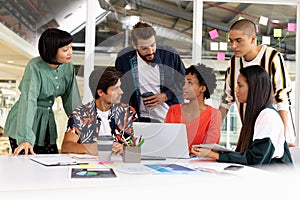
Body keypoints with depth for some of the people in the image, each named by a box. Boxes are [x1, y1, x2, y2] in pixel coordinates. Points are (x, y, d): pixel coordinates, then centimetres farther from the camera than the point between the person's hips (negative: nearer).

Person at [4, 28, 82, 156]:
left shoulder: (68, 67, -4)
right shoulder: (35, 67, -22)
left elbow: (72, 99, 4)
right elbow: (28, 102, -31)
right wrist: (26, 138, -40)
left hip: (47, 123, 6)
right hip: (24, 123, -5)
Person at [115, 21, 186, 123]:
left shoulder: (171, 55, -4)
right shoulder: (123, 59, -3)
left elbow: (183, 81, 9)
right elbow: (120, 89, 8)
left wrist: (166, 96, -6)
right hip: (143, 118, 0)